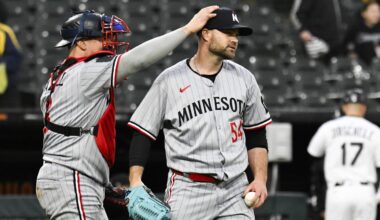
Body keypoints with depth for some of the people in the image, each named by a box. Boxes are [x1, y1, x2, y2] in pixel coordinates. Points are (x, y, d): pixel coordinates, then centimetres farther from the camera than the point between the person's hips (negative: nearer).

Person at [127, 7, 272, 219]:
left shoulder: (244, 78, 9)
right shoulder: (169, 80, -2)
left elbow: (256, 134, 17)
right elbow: (143, 133, 0)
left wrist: (260, 178, 5)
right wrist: (135, 181, -11)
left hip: (236, 190, 3)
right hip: (188, 190, -3)